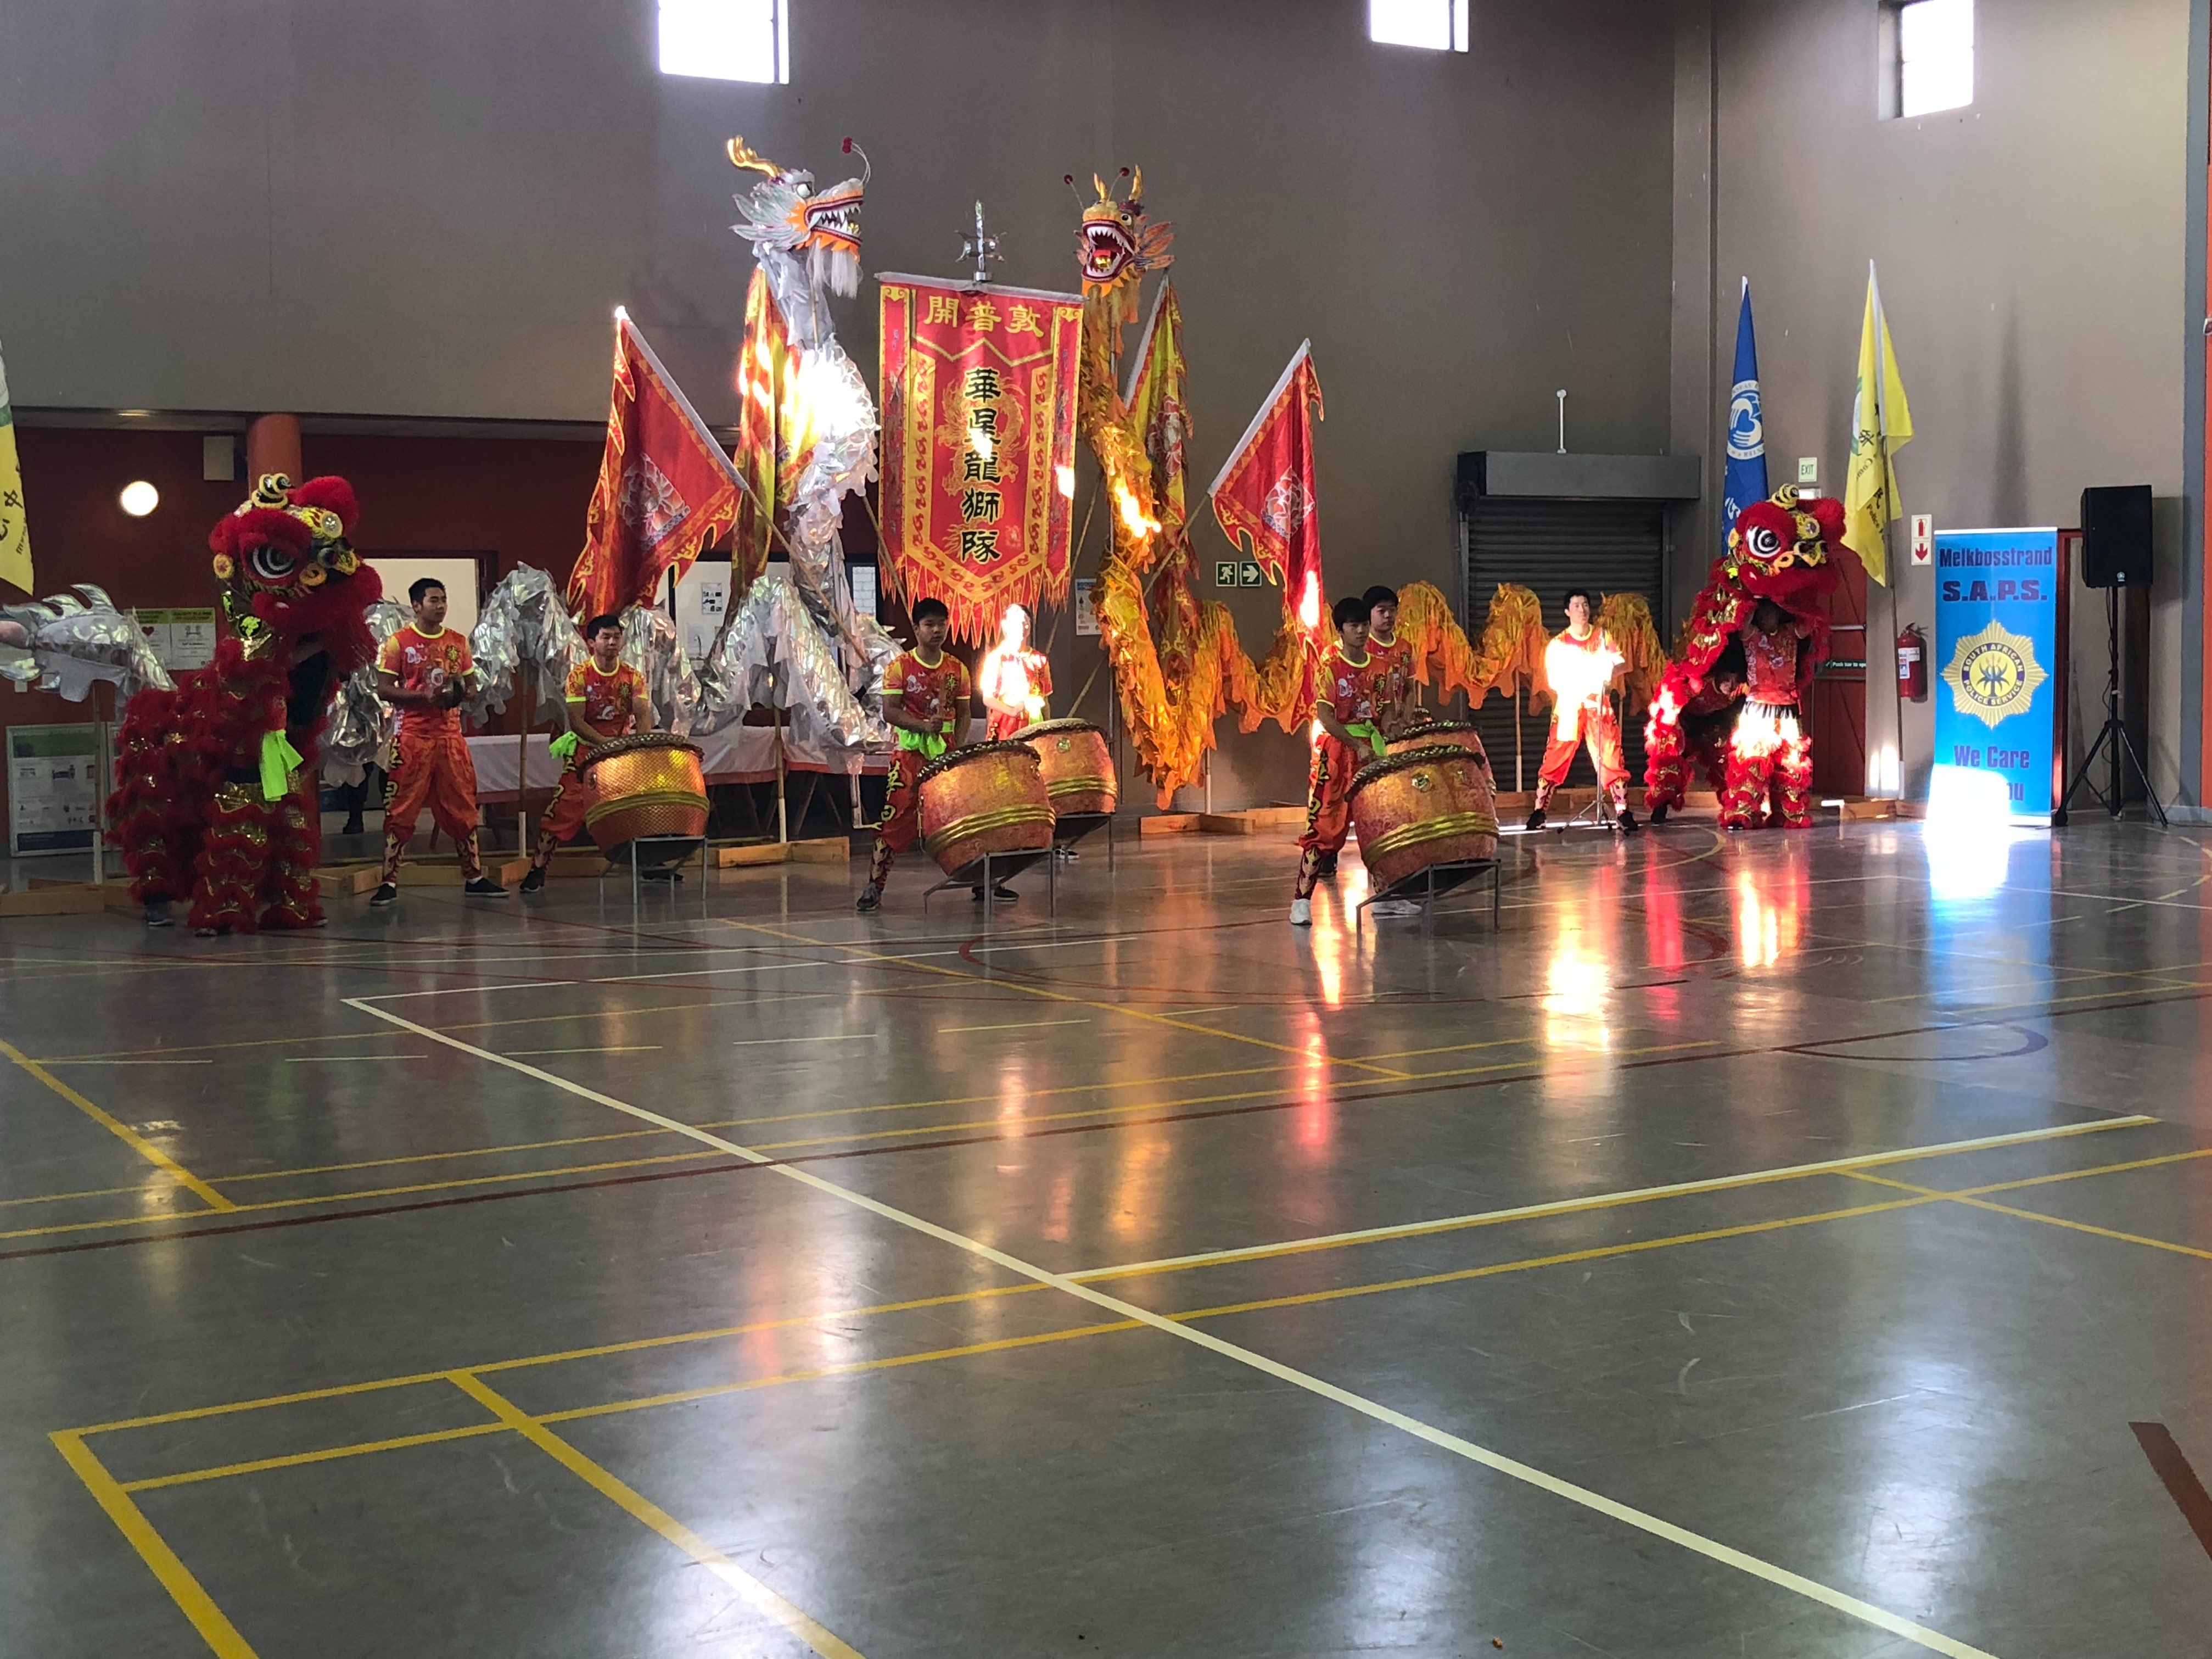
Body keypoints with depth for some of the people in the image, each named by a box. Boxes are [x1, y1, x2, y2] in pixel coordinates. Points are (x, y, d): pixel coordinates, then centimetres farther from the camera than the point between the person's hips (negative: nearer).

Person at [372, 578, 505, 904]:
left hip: (450, 734, 4)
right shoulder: (399, 642, -2)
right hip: (414, 736, -4)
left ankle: (474, 878, 15)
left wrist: (458, 691, -6)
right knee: (401, 810, -4)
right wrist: (422, 696, -18)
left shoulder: (458, 642, 11)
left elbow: (470, 686, 17)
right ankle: (389, 883, 0)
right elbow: (383, 690, -6)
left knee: (462, 807, 7)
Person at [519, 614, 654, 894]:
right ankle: (537, 869, -9)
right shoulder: (580, 676, -8)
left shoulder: (633, 677, 1)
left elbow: (643, 716, -7)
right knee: (564, 806, -13)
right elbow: (576, 721, -14)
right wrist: (606, 742, -26)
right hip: (585, 750, -3)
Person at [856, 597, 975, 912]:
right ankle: (874, 886, -3)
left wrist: (956, 749, -7)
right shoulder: (900, 667, -3)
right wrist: (923, 725, -23)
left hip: (947, 753, 4)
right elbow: (890, 711, -8)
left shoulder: (957, 669, 7)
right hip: (910, 753, -4)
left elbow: (963, 714, 9)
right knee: (896, 818, -9)